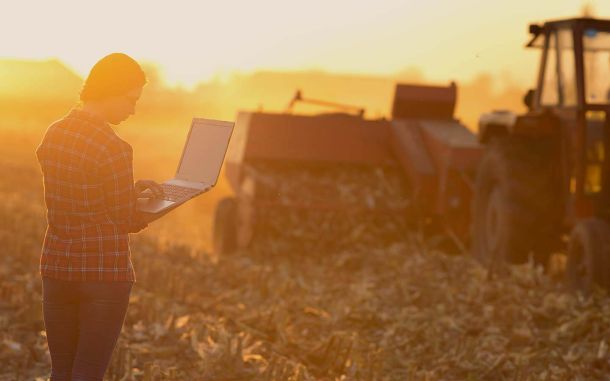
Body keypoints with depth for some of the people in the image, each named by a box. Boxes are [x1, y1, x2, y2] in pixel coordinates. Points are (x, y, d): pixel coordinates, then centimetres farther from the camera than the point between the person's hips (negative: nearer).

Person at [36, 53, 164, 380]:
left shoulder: (52, 135, 4)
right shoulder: (113, 148, -18)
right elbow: (126, 221, -8)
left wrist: (130, 189, 15)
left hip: (57, 267, 6)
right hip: (105, 270, -6)